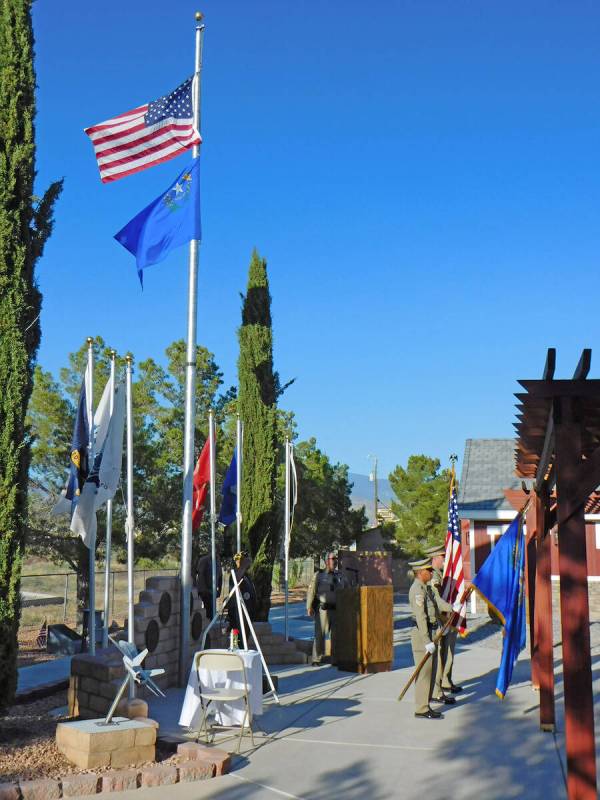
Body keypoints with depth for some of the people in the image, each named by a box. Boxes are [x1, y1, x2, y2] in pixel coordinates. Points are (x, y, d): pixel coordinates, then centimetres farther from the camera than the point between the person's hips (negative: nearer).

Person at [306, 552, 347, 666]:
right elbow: (311, 591, -1)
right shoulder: (319, 575, 3)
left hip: (337, 610, 4)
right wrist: (309, 607, -8)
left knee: (336, 635, 4)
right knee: (320, 634, -4)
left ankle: (336, 659, 12)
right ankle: (316, 659, 3)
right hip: (323, 609, -3)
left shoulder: (340, 576, 14)